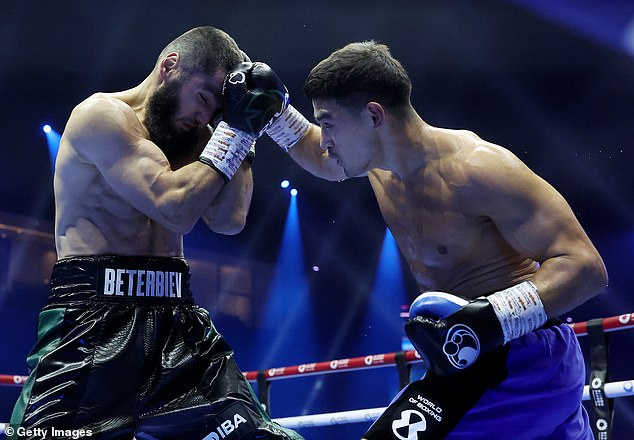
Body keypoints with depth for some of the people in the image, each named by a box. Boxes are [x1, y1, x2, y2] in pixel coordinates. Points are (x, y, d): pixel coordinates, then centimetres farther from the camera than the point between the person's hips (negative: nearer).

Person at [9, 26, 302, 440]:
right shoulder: (103, 114, -7)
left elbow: (230, 219, 6)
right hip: (95, 317, -6)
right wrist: (234, 130, -10)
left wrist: (243, 130, 3)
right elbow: (175, 208, -18)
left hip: (176, 320, 7)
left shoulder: (189, 134, 16)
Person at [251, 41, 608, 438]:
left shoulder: (476, 169, -24)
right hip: (470, 358, 9)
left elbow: (586, 267, -25)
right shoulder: (380, 162, 2)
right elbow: (324, 161, 27)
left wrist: (490, 318, -37)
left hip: (518, 358, -9)